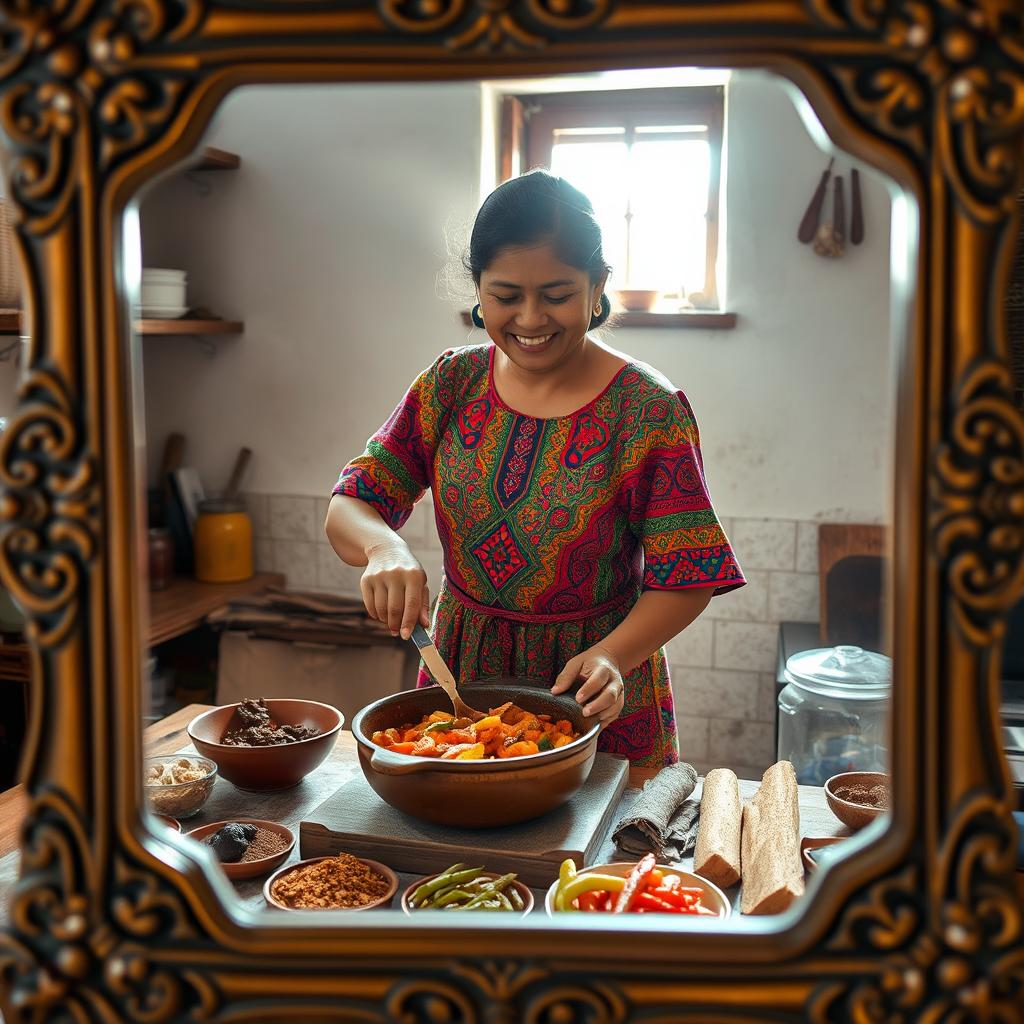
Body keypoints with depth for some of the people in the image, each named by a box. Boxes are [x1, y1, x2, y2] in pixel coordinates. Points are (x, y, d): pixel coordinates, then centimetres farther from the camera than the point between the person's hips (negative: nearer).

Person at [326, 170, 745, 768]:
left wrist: (612, 655, -31)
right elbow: (347, 509, -5)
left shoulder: (650, 410, -14)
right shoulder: (451, 385, -3)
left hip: (591, 696, -3)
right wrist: (382, 545, -27)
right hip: (461, 671, 4)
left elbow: (685, 582, -14)